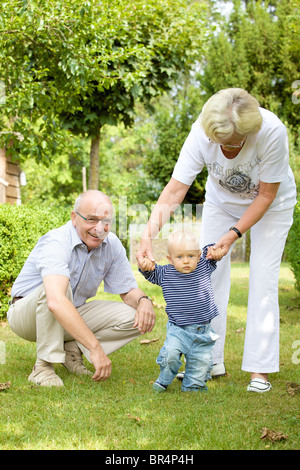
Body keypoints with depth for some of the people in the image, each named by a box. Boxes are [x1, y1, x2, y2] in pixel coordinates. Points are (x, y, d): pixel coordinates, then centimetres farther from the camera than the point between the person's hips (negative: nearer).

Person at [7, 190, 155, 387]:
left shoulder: (112, 245, -10)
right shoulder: (56, 242, -31)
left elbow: (128, 291, 1)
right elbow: (56, 302, -46)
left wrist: (143, 301, -25)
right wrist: (95, 348, -50)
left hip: (72, 315, 6)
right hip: (27, 315, -6)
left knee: (135, 318, -14)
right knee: (60, 285, -38)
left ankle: (72, 348, -1)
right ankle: (44, 366, -25)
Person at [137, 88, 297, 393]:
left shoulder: (272, 132, -37)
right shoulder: (201, 133, -31)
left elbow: (266, 195, -26)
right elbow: (175, 190, -31)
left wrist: (234, 234, -32)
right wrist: (148, 234, -43)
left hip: (270, 204, -2)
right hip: (221, 201, 3)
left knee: (263, 280, -9)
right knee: (210, 274, -3)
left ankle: (260, 370, -3)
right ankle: (209, 361, 8)